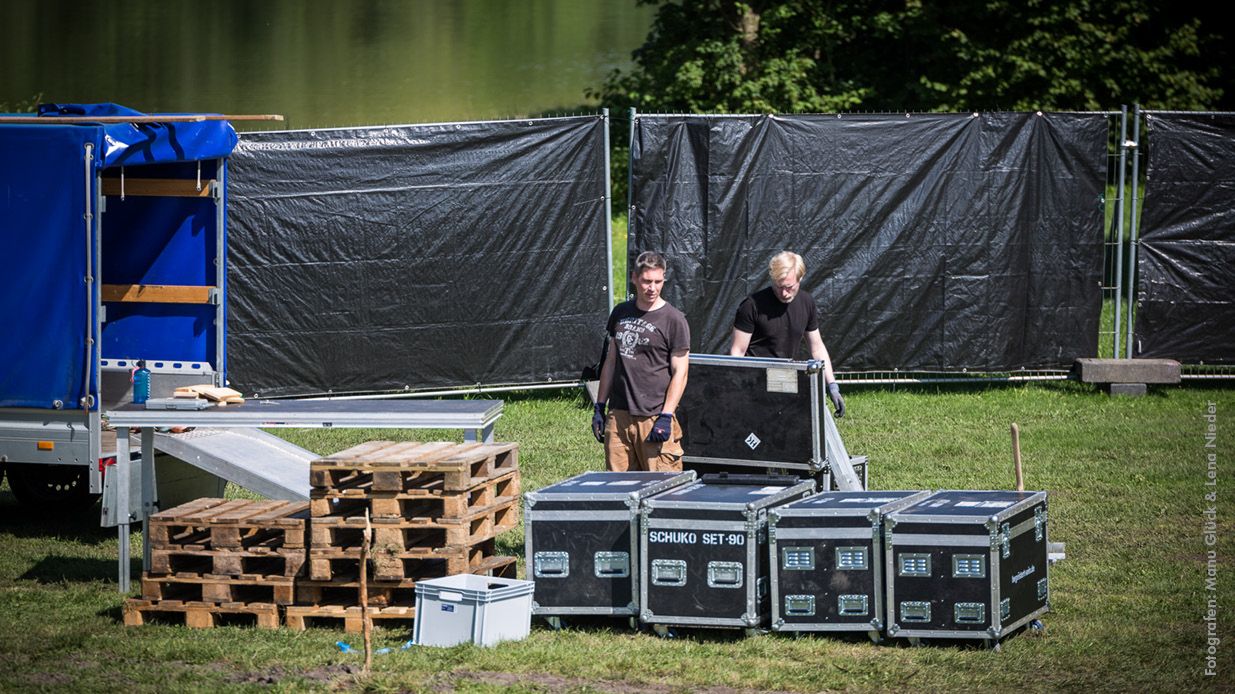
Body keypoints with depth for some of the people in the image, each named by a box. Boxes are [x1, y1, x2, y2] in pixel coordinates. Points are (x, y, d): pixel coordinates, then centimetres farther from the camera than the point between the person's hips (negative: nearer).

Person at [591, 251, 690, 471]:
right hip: (618, 416, 5)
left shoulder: (673, 320, -3)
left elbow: (680, 372, -6)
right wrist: (599, 407, 17)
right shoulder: (621, 313, 14)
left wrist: (666, 417, -14)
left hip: (654, 418, -5)